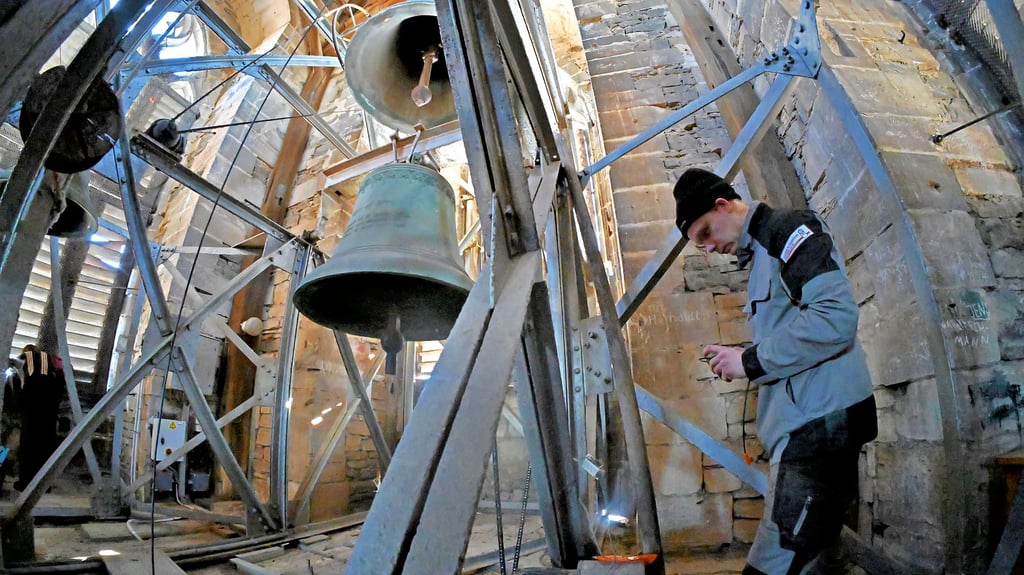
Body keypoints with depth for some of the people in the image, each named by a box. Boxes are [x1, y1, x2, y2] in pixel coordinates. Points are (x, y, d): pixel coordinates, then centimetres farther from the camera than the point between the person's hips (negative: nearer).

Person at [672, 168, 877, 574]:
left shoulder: (787, 228, -5)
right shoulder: (761, 254, 22)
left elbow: (836, 316, -20)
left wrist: (751, 361, -14)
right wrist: (743, 364, 9)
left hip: (819, 421, -10)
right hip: (803, 425, 10)